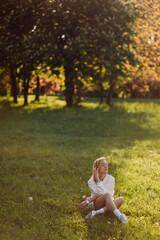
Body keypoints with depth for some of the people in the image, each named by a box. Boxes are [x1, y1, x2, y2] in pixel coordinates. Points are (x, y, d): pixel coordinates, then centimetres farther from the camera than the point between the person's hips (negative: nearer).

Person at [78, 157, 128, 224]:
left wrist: (87, 201, -21)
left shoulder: (110, 179, -5)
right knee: (107, 195, -34)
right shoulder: (91, 181, -6)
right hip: (96, 204, -2)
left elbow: (103, 193, -16)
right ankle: (119, 216, -51)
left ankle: (97, 212, -38)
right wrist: (97, 180, -22)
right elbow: (102, 194, -19)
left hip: (108, 203, 3)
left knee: (120, 199, -30)